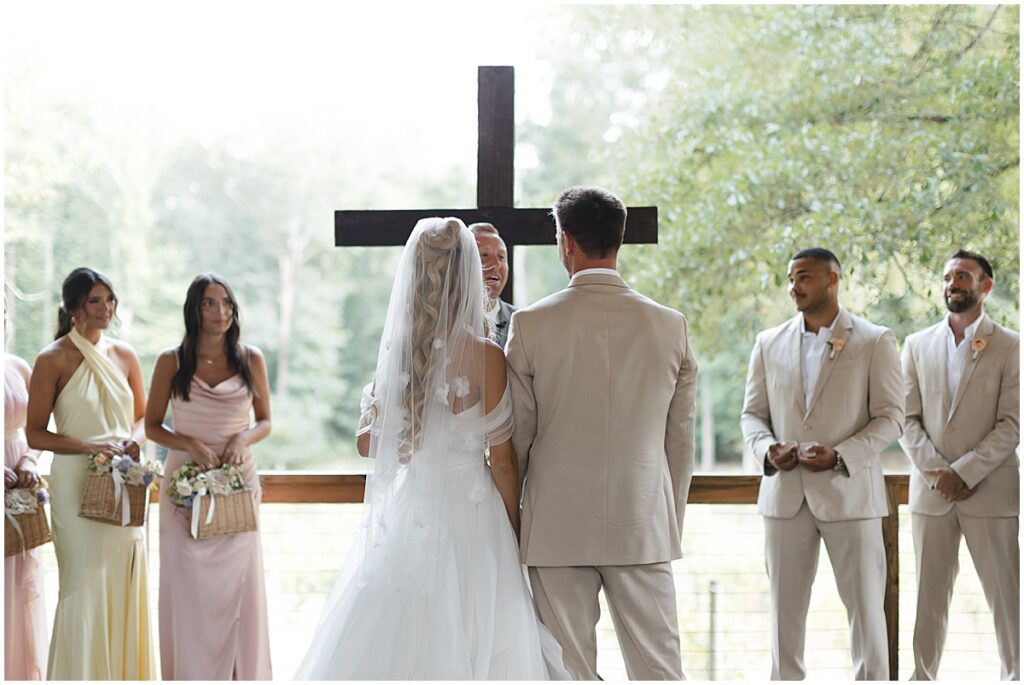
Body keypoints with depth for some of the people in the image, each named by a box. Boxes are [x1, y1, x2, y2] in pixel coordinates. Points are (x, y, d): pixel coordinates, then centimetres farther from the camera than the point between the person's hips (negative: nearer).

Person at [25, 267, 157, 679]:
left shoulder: (124, 355, 9)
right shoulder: (53, 360, -5)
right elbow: (34, 433, -5)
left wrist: (135, 439, -4)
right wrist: (89, 447, -16)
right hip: (77, 483, -4)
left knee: (125, 584, 5)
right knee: (84, 585, -4)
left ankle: (126, 673, 15)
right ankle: (82, 674, 7)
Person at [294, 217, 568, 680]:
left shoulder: (393, 351, 0)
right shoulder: (484, 356, -12)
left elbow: (367, 443, 9)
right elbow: (501, 460, -9)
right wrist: (514, 529, 2)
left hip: (402, 518, 5)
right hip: (467, 519, -4)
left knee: (389, 643, 10)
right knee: (465, 647, 3)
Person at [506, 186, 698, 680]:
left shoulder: (531, 324, -6)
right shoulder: (670, 326, 0)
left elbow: (515, 436, 0)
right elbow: (681, 441, 6)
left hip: (558, 527, -2)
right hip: (644, 527, 2)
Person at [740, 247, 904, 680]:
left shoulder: (875, 342, 0)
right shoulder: (769, 344, 10)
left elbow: (891, 417, -3)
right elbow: (752, 413, 12)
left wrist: (841, 456, -16)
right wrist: (767, 448, -9)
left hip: (849, 492, -3)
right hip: (785, 494, 3)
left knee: (865, 607, 1)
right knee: (785, 608, 7)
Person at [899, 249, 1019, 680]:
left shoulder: (1009, 347, -1)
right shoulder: (918, 345, 10)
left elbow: (1012, 425, -7)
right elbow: (907, 419, 5)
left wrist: (962, 472, -14)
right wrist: (936, 473, -9)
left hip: (991, 492, -3)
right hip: (930, 493, 3)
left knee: (1006, 596, 0)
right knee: (929, 596, 6)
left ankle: (1014, 674, 10)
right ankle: (924, 676, 13)